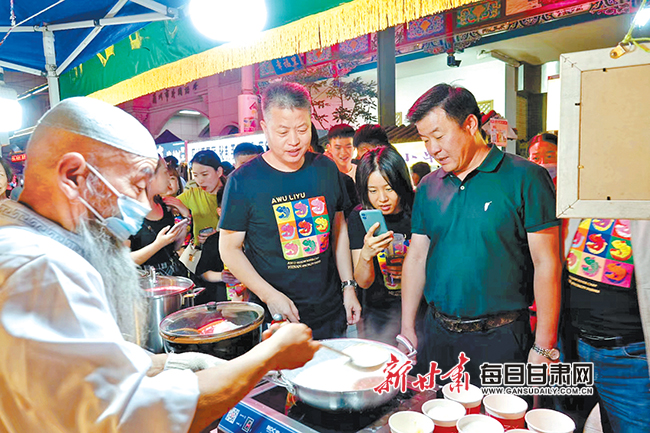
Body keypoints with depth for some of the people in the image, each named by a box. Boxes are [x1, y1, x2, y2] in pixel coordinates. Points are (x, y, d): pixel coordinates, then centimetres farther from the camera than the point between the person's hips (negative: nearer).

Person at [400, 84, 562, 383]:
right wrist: (407, 329, 8)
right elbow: (416, 257, 8)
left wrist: (544, 347, -10)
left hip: (499, 338, -4)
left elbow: (546, 263, -10)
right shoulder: (428, 187, 5)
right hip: (437, 333, 4)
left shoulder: (524, 178, -9)